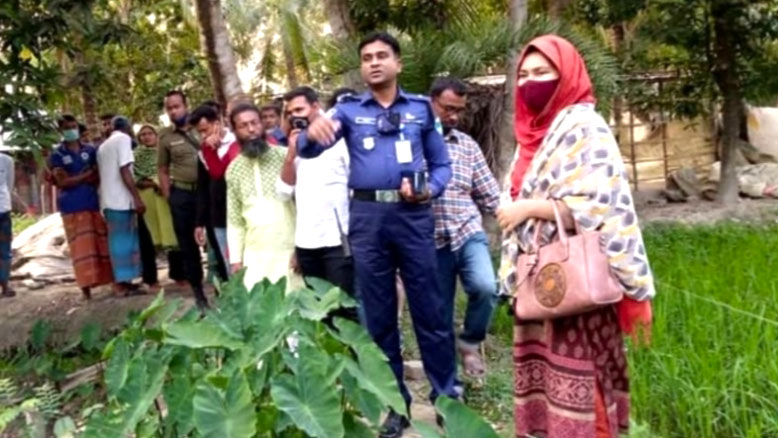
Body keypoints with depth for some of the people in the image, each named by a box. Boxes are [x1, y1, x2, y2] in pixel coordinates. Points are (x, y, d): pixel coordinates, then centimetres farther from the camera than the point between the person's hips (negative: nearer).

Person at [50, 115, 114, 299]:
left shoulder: (91, 150, 11)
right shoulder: (57, 155, 3)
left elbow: (99, 177, 3)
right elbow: (63, 182, -8)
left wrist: (74, 179, -9)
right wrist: (88, 175, -7)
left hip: (94, 203, 3)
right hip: (73, 208, -3)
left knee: (103, 244, 4)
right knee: (81, 247, -5)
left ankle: (114, 280, 9)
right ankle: (86, 286, -4)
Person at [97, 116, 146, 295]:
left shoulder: (103, 145, 21)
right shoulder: (123, 139, -4)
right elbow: (124, 171, -15)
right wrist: (137, 198, -18)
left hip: (109, 200, 8)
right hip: (121, 200, -8)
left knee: (119, 240, 11)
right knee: (124, 240, -4)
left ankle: (122, 281, 14)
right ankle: (123, 282, -3)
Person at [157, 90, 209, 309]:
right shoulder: (165, 136, 3)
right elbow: (162, 169, 9)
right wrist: (168, 197, 3)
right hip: (182, 194, 1)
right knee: (188, 244, 8)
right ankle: (198, 291, 21)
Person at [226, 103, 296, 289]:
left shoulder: (285, 156, -3)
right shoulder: (233, 169, 10)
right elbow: (234, 220, 13)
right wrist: (235, 258, 8)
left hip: (290, 249, -3)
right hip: (255, 254, 3)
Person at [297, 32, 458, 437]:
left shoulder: (421, 108, 9)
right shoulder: (349, 109, 8)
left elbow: (442, 164, 11)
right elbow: (308, 149, -6)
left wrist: (429, 189, -10)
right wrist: (312, 133, -29)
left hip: (413, 214, -1)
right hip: (367, 215, 1)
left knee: (429, 309, 4)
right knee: (378, 314, 9)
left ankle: (447, 395, 18)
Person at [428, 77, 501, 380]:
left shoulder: (468, 145, 11)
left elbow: (490, 196, 11)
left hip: (468, 233, 2)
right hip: (431, 241, -1)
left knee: (485, 287, -26)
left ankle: (470, 342, 4)